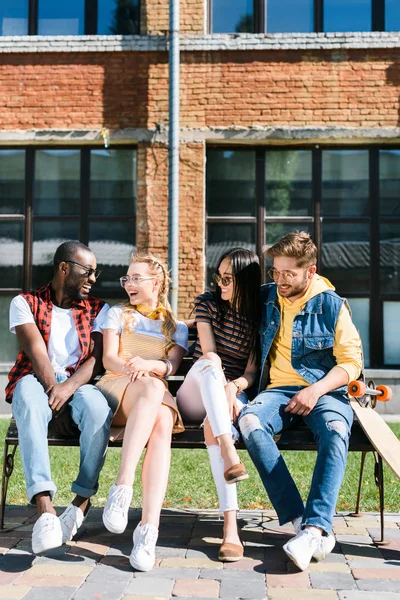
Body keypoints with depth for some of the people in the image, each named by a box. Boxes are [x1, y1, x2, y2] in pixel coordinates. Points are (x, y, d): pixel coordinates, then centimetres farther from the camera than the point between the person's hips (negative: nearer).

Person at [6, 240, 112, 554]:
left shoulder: (97, 310, 15)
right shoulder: (25, 303, 10)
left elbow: (98, 357, -1)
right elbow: (36, 352, -6)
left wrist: (68, 388, -20)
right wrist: (54, 392, -20)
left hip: (79, 384, 2)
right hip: (35, 380, -1)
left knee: (98, 408, -35)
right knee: (32, 404, -39)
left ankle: (82, 500, -25)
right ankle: (45, 509, -49)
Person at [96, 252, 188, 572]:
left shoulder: (177, 327, 24)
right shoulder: (118, 314, 22)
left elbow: (172, 365, 4)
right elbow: (108, 358, 7)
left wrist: (147, 364, -20)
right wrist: (129, 368, -18)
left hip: (159, 395, 1)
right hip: (116, 390, -1)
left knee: (163, 426, -37)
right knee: (152, 387, -39)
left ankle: (149, 526, -49)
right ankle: (124, 485, -50)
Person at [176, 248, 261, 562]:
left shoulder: (260, 317, 4)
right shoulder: (208, 303, 8)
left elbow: (252, 371, -3)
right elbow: (209, 352, -6)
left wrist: (232, 387, -25)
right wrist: (217, 377, -26)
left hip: (236, 394, -1)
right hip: (196, 394, 1)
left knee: (214, 422, -38)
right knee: (208, 364, -36)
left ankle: (230, 524, -48)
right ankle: (230, 455, -54)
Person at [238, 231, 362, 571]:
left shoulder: (332, 305, 2)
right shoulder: (266, 298, 11)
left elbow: (351, 362, 0)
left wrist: (316, 391, -14)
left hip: (325, 390, -2)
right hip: (279, 389, 2)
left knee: (336, 431, -38)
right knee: (250, 420, -33)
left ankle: (315, 527, -43)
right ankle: (299, 520, -36)